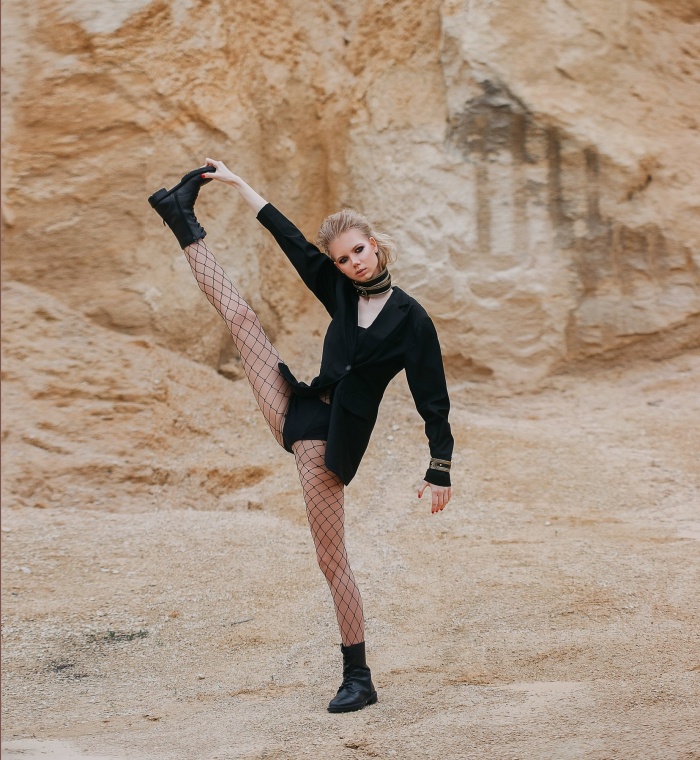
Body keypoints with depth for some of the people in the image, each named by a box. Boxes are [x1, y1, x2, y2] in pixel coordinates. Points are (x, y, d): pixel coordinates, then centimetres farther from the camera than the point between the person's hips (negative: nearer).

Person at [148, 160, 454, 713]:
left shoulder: (411, 319, -10)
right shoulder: (342, 292, 6)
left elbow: (432, 399, -9)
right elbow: (289, 237, 11)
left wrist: (441, 468, -10)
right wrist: (238, 183, 15)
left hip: (334, 441, -6)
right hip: (301, 414, 6)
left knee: (331, 557, -6)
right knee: (239, 313, 7)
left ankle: (359, 678, 2)